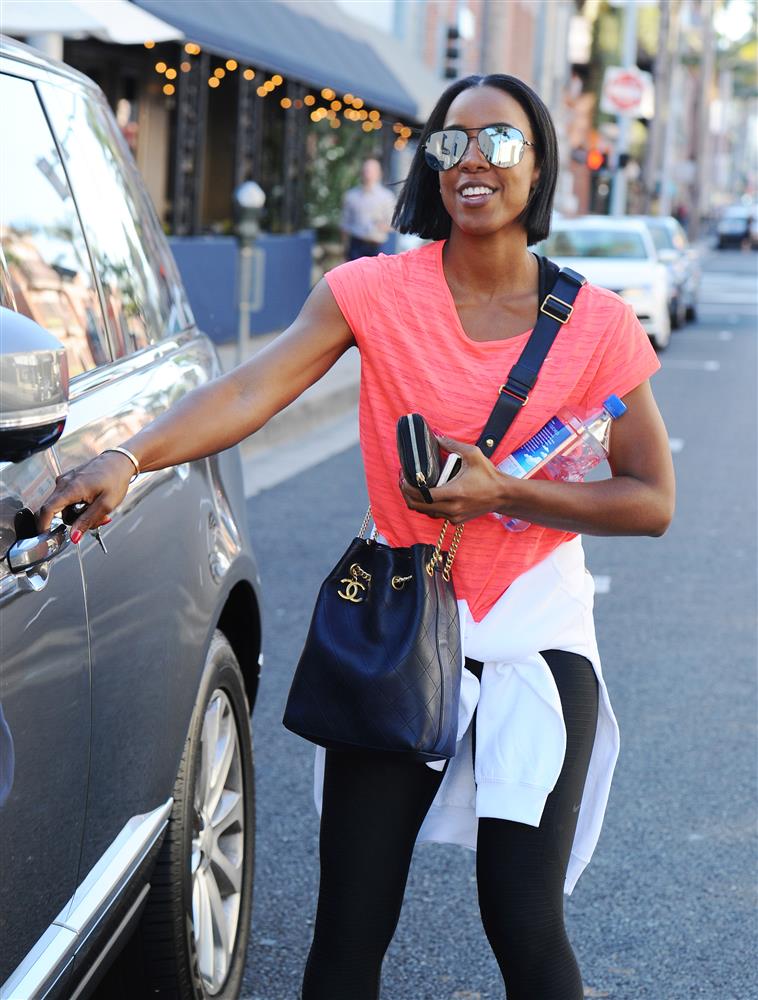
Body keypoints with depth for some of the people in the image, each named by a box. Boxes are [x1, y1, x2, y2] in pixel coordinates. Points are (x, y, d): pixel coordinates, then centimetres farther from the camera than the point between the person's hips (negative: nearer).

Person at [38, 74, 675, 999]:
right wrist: (128, 457, -34)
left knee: (524, 925, -2)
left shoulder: (597, 325, -4)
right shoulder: (375, 292, -5)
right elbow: (248, 392, -18)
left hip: (535, 643, 0)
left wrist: (501, 493, -15)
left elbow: (651, 502, -2)